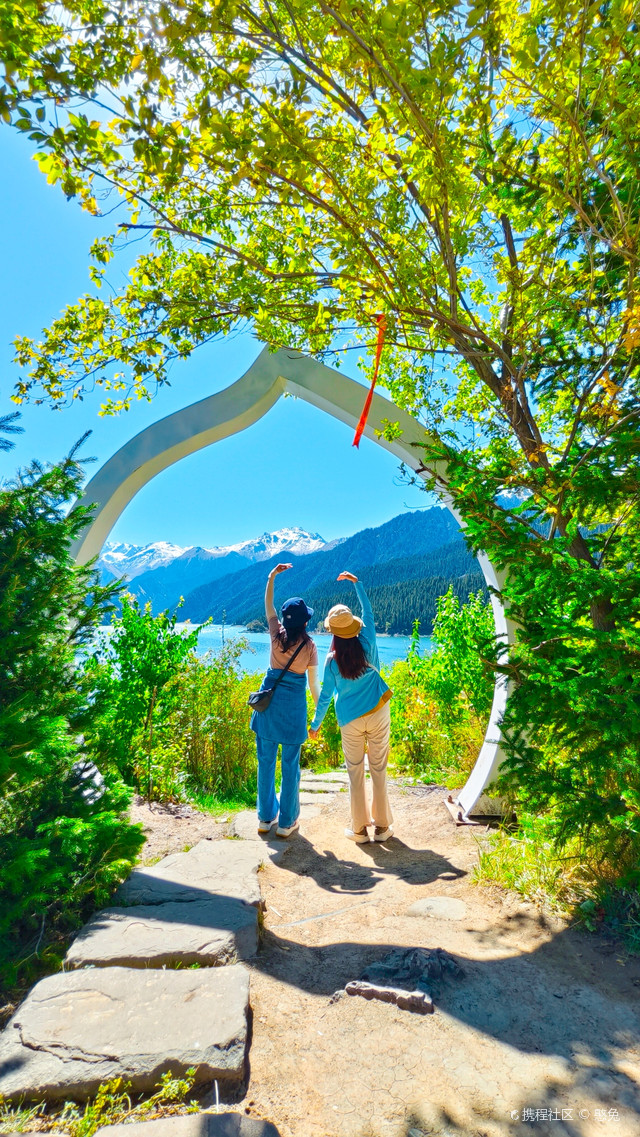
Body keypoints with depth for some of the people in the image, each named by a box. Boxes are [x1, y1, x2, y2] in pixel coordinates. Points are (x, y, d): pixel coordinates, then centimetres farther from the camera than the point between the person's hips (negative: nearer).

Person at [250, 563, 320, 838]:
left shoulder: (277, 635, -3)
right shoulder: (309, 646, -9)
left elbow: (268, 606, 9)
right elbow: (313, 683, -4)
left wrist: (272, 576, 6)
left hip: (269, 700, 3)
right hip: (294, 705, -3)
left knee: (266, 760, 13)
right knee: (290, 764, 7)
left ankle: (265, 817, 24)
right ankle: (286, 822, 17)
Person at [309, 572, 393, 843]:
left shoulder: (332, 660, -10)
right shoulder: (367, 643, -9)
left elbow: (325, 696, -3)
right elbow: (367, 610, 5)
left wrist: (315, 724, 10)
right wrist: (356, 582, 13)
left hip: (350, 721, -1)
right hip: (378, 714, 1)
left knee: (355, 773, 11)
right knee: (379, 769, 11)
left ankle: (359, 829, 20)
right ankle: (382, 826, 20)